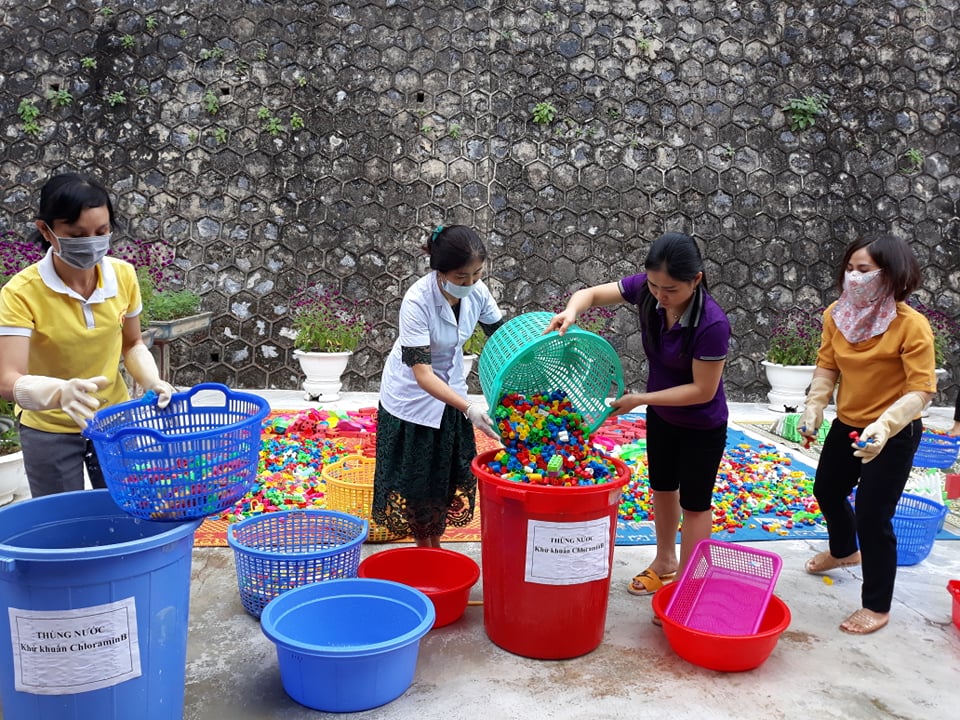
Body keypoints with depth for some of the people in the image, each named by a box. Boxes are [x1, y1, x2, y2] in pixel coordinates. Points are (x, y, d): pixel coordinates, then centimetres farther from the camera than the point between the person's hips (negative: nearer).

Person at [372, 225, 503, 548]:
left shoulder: (477, 291, -17)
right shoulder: (417, 302, -33)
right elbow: (422, 374, -35)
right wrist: (469, 409, -46)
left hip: (449, 389, 5)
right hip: (412, 396, -5)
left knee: (448, 473, 15)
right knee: (416, 477, 7)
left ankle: (435, 543, 34)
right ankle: (423, 549, 28)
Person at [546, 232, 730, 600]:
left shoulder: (712, 324, -36)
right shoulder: (646, 289, -21)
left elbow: (703, 390, -28)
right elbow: (591, 293, -12)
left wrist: (639, 399, -27)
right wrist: (572, 310, -35)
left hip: (702, 426, -6)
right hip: (661, 414, 7)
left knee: (694, 502, 11)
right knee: (662, 488, 23)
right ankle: (665, 561, 46)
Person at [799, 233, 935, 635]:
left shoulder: (911, 325, -25)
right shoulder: (837, 315, -8)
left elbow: (921, 391, -26)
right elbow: (827, 368, -2)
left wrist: (883, 426, -41)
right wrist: (813, 407, -18)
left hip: (893, 436, -7)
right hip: (847, 425, 7)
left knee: (873, 516, -3)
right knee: (827, 491, 25)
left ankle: (877, 607, 18)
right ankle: (844, 551, 57)